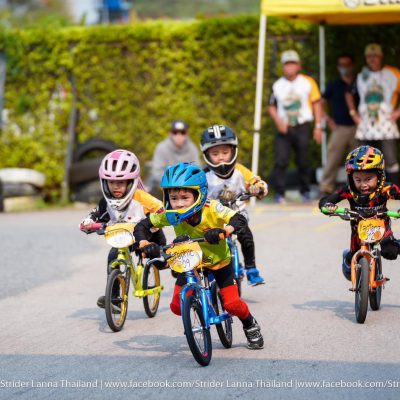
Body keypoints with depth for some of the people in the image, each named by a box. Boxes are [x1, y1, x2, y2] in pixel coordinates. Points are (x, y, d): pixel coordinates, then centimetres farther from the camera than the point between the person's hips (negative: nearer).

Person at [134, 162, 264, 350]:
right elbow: (141, 226, -17)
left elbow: (240, 220, -39)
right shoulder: (169, 215, -24)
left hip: (219, 261, -3)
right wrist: (145, 245, -37)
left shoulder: (212, 209, -31)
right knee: (177, 307, -10)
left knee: (232, 304, -12)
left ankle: (251, 326, 21)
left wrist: (223, 231, -58)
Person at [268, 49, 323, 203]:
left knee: (303, 161, 3)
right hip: (284, 127, 1)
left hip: (302, 127, -1)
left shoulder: (308, 82, 1)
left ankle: (305, 191, 18)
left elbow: (316, 104, 5)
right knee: (280, 160, -10)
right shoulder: (277, 85, 5)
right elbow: (272, 107, 11)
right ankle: (279, 193, -6)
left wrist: (318, 126, 0)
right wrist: (278, 121, -7)